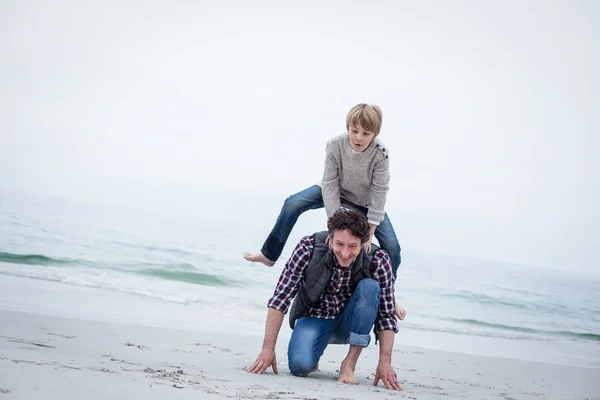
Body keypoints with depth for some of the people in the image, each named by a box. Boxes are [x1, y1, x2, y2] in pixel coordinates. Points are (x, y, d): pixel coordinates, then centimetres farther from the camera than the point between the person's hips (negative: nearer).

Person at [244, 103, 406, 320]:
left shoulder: (380, 154, -33)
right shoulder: (335, 145, -31)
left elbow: (379, 194, -28)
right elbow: (330, 186, -27)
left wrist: (369, 234, -29)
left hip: (366, 202, -1)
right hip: (337, 192, 1)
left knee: (392, 246, -11)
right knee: (293, 204, -19)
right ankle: (269, 254, -4)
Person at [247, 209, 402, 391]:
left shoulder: (378, 260, -22)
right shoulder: (309, 248, -24)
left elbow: (386, 315, -17)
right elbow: (280, 297, -20)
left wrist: (385, 363, -24)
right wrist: (268, 348, -23)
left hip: (349, 323, 1)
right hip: (314, 319, -1)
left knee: (370, 287, -29)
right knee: (299, 366, -30)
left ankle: (350, 364, -19)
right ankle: (311, 353, 9)